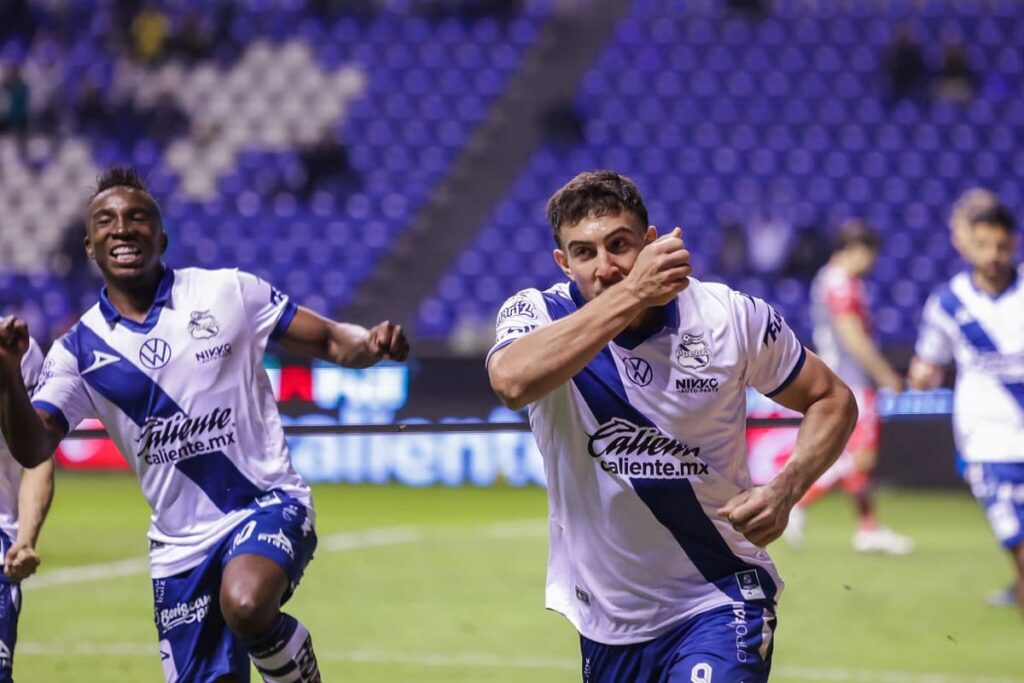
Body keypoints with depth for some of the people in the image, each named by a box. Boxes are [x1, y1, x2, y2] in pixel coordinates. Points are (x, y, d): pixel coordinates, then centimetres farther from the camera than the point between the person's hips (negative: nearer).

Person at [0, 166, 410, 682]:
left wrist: (372, 343, -21)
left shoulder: (228, 292, -2)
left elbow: (331, 342, 2)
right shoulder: (79, 350, 2)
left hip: (267, 504, -3)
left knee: (246, 605, -34)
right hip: (180, 546, 3)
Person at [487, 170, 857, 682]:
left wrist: (785, 490, -13)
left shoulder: (731, 316, -9)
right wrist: (630, 294, -36)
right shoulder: (539, 313, -10)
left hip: (719, 605, -2)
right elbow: (512, 381, -34)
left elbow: (832, 399, 5)